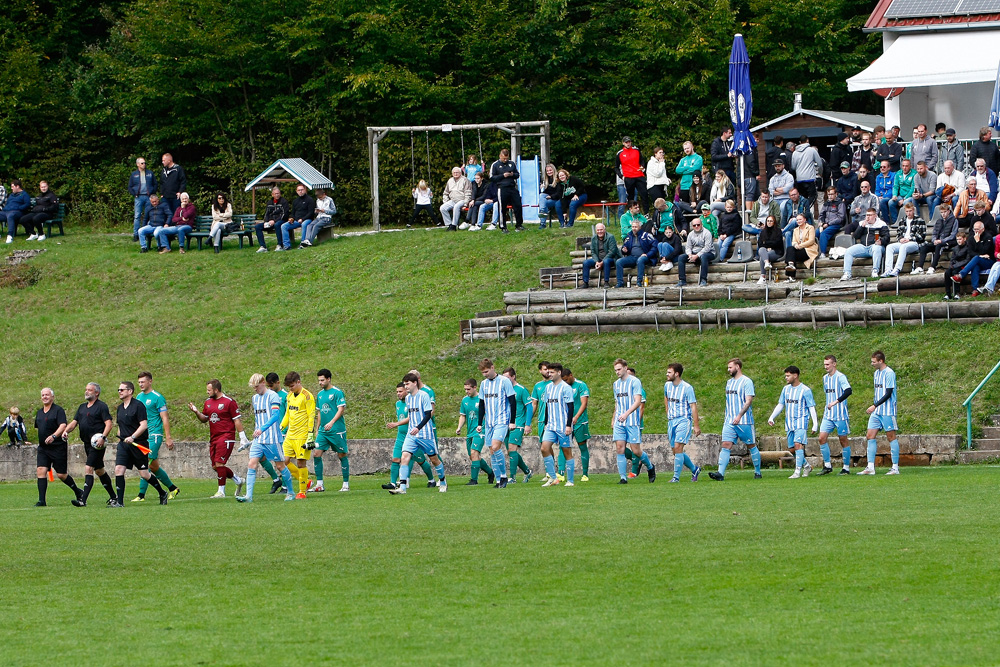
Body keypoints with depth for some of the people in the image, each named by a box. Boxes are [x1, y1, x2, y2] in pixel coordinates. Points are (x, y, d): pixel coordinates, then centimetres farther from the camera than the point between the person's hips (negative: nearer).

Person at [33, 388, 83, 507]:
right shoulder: (39, 412, 13)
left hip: (58, 447, -6)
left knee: (61, 474, 0)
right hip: (43, 448, 6)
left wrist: (53, 436, -34)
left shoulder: (58, 410, -9)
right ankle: (41, 500, -9)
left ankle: (78, 492, 23)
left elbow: (63, 426, -21)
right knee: (41, 471, -9)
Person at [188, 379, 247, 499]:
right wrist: (196, 412, 3)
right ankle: (238, 481, 25)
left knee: (219, 464, -15)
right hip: (213, 438, 8)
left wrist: (242, 437, -9)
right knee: (215, 466, 7)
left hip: (226, 437, -8)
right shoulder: (208, 402, 13)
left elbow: (237, 420, -7)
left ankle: (221, 491, -8)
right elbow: (204, 419, 22)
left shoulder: (229, 402, -8)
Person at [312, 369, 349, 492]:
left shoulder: (337, 392, -7)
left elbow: (341, 409, -14)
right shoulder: (320, 394, 14)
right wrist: (317, 429, 18)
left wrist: (332, 422, -24)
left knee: (342, 455, 0)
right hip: (323, 431, 7)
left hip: (337, 430, -7)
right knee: (316, 454, -3)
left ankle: (346, 484, 9)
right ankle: (319, 484, 2)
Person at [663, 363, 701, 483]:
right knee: (675, 450, 7)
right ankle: (694, 469, 28)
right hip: (671, 421, 7)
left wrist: (696, 426, -13)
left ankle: (676, 477, -17)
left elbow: (693, 406, -10)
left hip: (684, 420, -7)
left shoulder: (687, 388, -11)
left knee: (678, 447, -19)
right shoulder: (667, 385, 9)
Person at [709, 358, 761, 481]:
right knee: (725, 446, -7)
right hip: (730, 421, 6)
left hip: (744, 421, -6)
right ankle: (720, 473, -16)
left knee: (751, 446, 5)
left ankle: (758, 472, 18)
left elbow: (748, 401, -16)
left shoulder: (747, 382, -8)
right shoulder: (729, 382, 16)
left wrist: (739, 416, -25)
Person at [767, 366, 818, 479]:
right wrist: (772, 417, 3)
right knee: (792, 448, 7)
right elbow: (780, 405, 16)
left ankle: (798, 472, -20)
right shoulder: (786, 389, 11)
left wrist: (815, 424, -11)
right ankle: (807, 466, 27)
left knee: (798, 444, -20)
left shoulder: (805, 390, -7)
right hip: (789, 423, 7)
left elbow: (812, 407, -6)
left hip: (801, 422, -7)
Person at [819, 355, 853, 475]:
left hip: (841, 415, -7)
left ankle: (846, 467, 8)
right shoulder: (825, 378, 13)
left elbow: (848, 391, -26)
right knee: (822, 438, -4)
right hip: (828, 415, 7)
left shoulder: (840, 377, -11)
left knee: (843, 440, 0)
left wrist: (836, 402, -32)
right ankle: (827, 465, 4)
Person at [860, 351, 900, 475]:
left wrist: (875, 406, -20)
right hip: (876, 411, 8)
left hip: (887, 411, -8)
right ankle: (870, 467, 1)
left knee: (891, 436, -3)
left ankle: (895, 467, 2)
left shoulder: (889, 373, -12)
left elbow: (888, 394, -17)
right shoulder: (877, 373, 14)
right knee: (870, 436, 1)